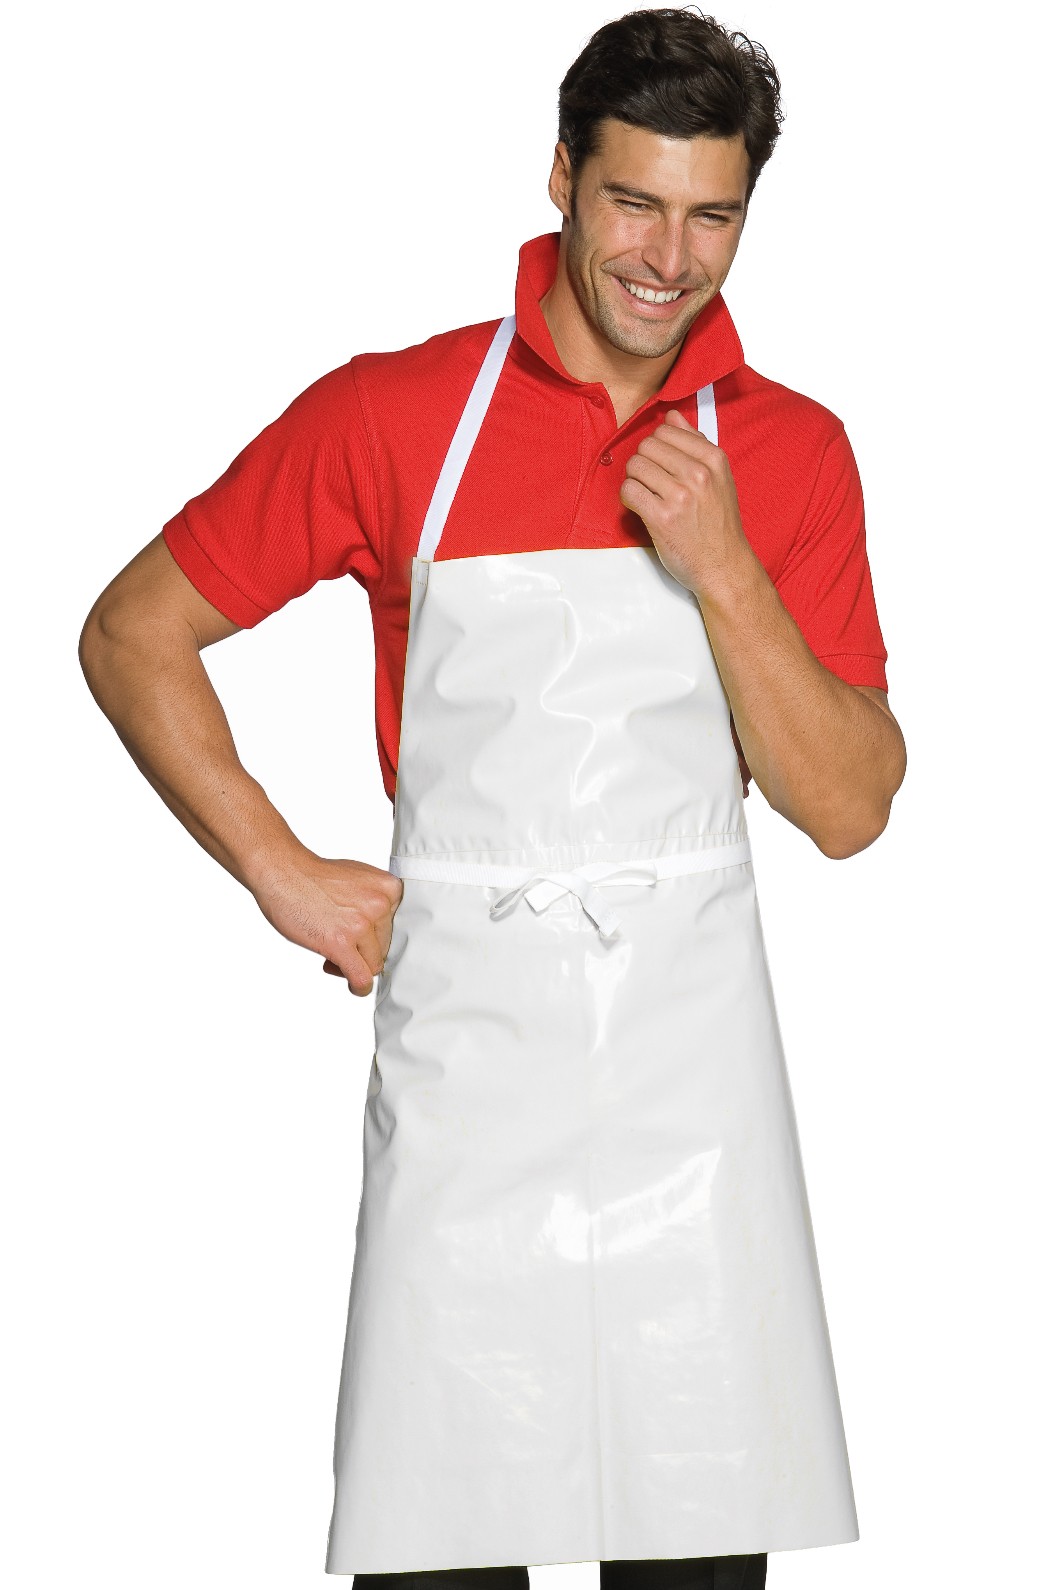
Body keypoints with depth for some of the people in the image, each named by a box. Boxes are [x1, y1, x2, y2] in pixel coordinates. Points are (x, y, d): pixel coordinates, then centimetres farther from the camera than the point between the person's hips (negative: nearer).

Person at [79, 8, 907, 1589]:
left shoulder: (788, 451, 5)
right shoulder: (395, 412, -1)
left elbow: (848, 807, 0)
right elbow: (131, 633, 5)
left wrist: (720, 568, -12)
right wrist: (284, 874, -1)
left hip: (692, 1049, 2)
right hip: (465, 1032, -1)